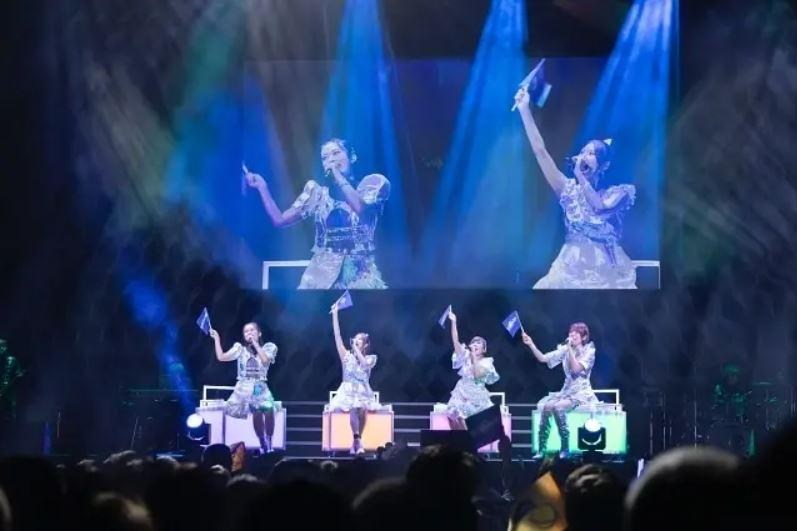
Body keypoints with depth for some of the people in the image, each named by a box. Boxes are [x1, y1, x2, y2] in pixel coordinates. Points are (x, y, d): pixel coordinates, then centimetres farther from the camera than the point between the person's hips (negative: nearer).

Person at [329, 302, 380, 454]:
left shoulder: (371, 358, 9)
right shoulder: (347, 356, 10)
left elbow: (365, 365, -15)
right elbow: (337, 337, 1)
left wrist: (356, 348, -8)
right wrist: (335, 314, -5)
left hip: (363, 394, 0)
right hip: (348, 393, 0)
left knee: (362, 409, -32)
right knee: (353, 409, -32)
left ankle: (356, 442, -24)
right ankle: (358, 441, -33)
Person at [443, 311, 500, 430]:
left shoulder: (486, 362, -6)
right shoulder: (466, 356, 1)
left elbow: (478, 374, -25)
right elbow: (455, 341, -12)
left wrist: (474, 355, -23)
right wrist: (453, 322, -22)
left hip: (478, 398, -1)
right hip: (462, 395, 1)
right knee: (454, 418, -17)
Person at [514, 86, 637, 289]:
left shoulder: (617, 194, 2)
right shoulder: (570, 189, 8)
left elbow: (600, 207, -18)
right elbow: (540, 151, 4)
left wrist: (580, 175, -8)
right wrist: (524, 109, 0)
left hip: (606, 273, -3)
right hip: (572, 270, 3)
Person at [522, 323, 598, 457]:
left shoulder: (589, 351, -5)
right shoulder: (565, 349, 8)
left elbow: (576, 369, -19)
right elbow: (543, 358, 3)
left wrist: (570, 348, -18)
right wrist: (531, 344, -9)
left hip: (582, 393, -5)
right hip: (566, 391, 5)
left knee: (558, 407, -32)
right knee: (545, 406, -23)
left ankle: (565, 448, -23)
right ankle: (542, 449, -21)